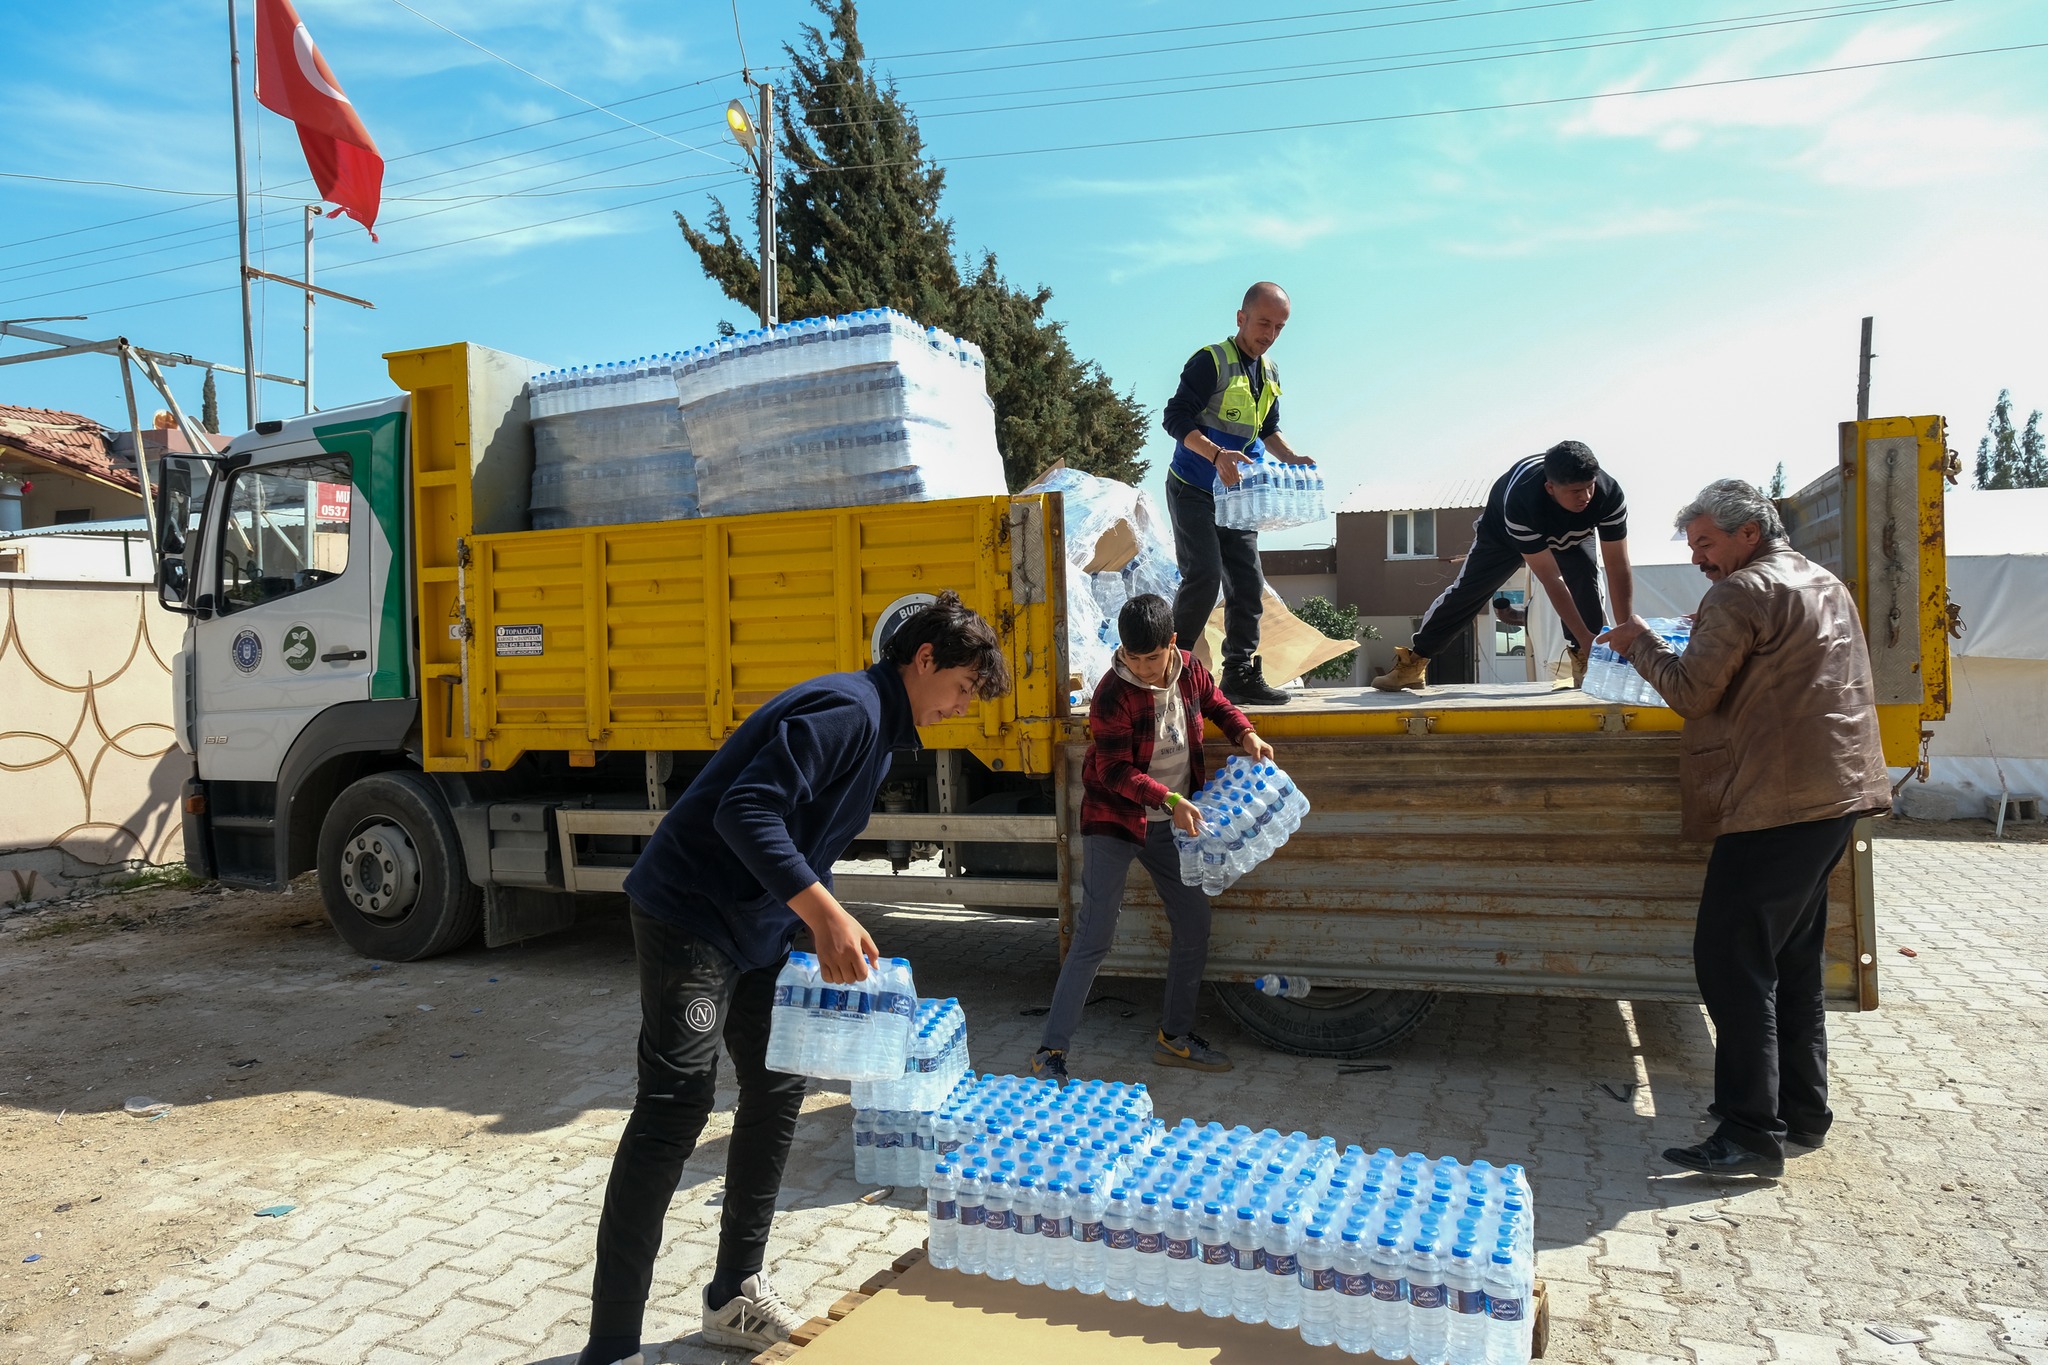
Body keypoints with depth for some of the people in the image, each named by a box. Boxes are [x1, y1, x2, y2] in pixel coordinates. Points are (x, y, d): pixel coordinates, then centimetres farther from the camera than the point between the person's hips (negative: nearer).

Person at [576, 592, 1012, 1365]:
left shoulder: (880, 729, 13)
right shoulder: (849, 710, -19)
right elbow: (747, 811, -30)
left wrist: (835, 942, 13)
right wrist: (824, 913, -33)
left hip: (755, 926, 11)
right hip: (690, 915, -11)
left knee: (776, 1090, 13)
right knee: (675, 1108, -11)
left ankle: (736, 1296, 27)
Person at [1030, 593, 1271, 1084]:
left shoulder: (1190, 671, -4)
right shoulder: (1112, 694, -22)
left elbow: (1217, 704, 17)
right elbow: (1115, 771, -23)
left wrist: (1245, 734, -1)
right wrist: (1170, 800, -34)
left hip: (1170, 823, 6)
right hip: (1114, 821, -6)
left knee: (1194, 924, 10)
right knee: (1095, 934, -12)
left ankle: (1175, 1035, 27)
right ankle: (1051, 1051, -6)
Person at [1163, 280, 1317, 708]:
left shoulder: (1270, 375, 13)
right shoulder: (1210, 361, -12)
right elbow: (1176, 418, -19)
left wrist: (1292, 459, 7)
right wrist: (1216, 455, -33)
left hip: (1236, 494, 7)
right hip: (1193, 491, -7)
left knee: (1248, 582, 2)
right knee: (1204, 576, -16)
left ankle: (1242, 675, 10)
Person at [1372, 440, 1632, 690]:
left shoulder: (1609, 493, -38)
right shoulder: (1521, 500, -47)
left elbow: (1618, 568, -32)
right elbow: (1552, 579, -43)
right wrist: (1584, 637, -43)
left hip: (1571, 535, 3)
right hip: (1505, 530, -3)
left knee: (1586, 579, -23)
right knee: (1466, 590, -6)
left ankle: (1587, 660, -12)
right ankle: (1412, 663, 2)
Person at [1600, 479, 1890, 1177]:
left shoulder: (1742, 594, -11)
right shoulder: (1826, 584, 20)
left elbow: (1690, 692, -11)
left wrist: (1641, 644, 3)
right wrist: (1710, 639, 22)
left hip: (1775, 804, -10)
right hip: (1833, 798, 10)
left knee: (1730, 960, -8)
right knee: (1792, 957, 18)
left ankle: (1752, 1133, -7)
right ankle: (1802, 1110, 25)